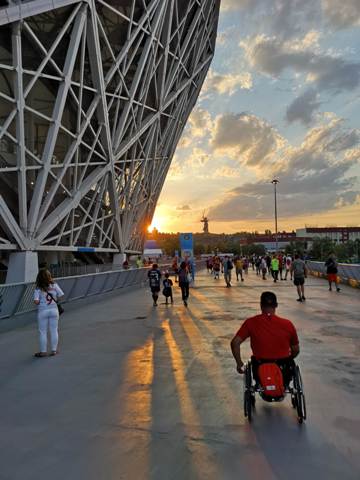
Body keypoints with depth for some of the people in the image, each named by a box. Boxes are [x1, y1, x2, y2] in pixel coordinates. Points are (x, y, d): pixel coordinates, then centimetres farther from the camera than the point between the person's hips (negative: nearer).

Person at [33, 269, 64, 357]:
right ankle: (54, 350, 18)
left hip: (43, 311, -2)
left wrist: (40, 302, 6)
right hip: (54, 310, 2)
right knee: (54, 330, 11)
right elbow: (61, 296, -4)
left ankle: (43, 351, 17)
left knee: (43, 332, 9)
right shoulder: (54, 285, -4)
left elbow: (36, 302, -16)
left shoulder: (38, 289, -8)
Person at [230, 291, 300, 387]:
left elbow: (234, 343, -12)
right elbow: (296, 350, 2)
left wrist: (239, 363, 3)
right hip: (284, 370, 0)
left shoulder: (251, 323, -9)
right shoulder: (287, 324, -8)